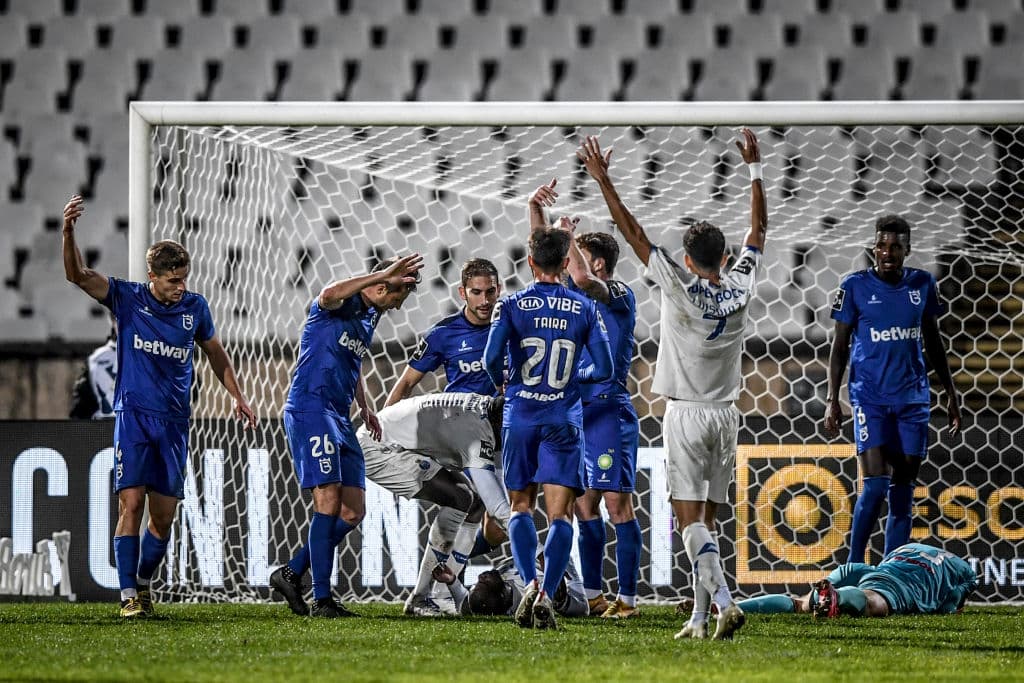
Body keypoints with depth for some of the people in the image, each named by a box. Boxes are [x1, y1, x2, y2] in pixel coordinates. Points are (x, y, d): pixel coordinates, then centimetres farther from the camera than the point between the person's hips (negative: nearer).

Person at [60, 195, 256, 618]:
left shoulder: (195, 308, 5)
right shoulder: (127, 298, -4)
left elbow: (214, 352, 21)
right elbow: (78, 275, -17)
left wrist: (237, 396, 16)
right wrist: (68, 232, -33)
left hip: (174, 422, 3)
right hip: (133, 415, -3)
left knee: (164, 514, 3)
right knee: (131, 504, -14)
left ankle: (144, 582, 23)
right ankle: (128, 595, -12)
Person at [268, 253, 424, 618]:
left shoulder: (370, 316, 18)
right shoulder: (339, 304, -9)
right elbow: (330, 294, -37)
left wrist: (364, 407, 23)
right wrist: (384, 275, -40)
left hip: (340, 417, 9)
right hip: (309, 408, -9)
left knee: (353, 512, 6)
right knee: (329, 502, -15)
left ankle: (292, 573, 17)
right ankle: (322, 599, -13)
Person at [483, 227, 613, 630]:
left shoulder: (511, 306, -3)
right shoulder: (584, 309, 1)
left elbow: (492, 357, -14)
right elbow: (604, 369, 1)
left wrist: (502, 383, 8)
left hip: (520, 417, 0)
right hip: (564, 421, 0)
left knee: (520, 506, 13)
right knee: (560, 513, 0)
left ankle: (529, 583, -8)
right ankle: (547, 594, -15)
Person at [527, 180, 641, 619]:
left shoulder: (619, 296, -8)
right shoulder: (578, 294, 14)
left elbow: (582, 279, -27)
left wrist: (567, 235, -16)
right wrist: (536, 210, 5)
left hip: (608, 413, -8)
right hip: (576, 413, 8)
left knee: (617, 503, -9)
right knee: (585, 505, 8)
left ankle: (628, 597, -10)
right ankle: (592, 594, 13)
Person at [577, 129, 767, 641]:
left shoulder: (679, 288, -12)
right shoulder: (740, 288, 0)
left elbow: (633, 233, -11)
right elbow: (758, 231, 13)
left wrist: (602, 179, -8)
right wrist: (754, 169, 22)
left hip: (686, 414, -5)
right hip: (726, 415, 5)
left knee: (690, 519, -8)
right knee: (705, 520, 9)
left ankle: (724, 602, -25)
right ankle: (699, 617, 7)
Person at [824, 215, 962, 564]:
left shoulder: (923, 284, 5)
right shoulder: (855, 286, -4)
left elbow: (933, 342, 15)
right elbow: (840, 345, 0)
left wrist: (950, 392, 14)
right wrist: (832, 400, -5)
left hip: (912, 398, 3)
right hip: (870, 398, -3)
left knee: (903, 490, 3)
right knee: (876, 484, -13)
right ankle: (853, 567, -1)